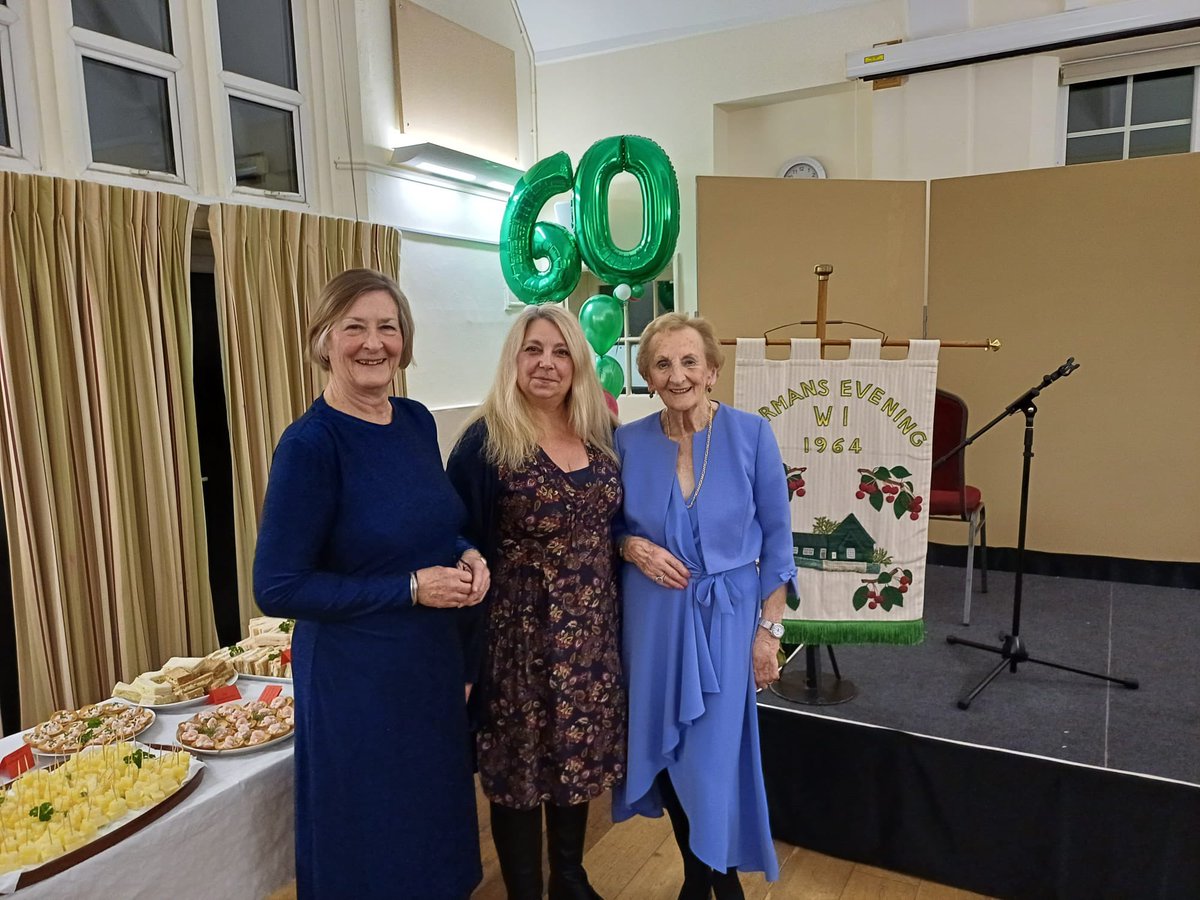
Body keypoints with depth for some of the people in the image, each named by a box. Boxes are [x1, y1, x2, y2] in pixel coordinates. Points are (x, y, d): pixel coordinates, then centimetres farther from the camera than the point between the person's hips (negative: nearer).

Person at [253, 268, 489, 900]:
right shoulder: (310, 443, -19)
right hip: (355, 675, -6)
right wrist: (411, 588, -20)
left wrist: (467, 557, -7)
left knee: (439, 815, 24)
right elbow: (277, 587, -19)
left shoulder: (416, 421, 0)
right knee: (372, 846, 14)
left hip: (435, 657, 6)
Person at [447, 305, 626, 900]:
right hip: (519, 628, -5)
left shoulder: (603, 436, 4)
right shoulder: (486, 442, -12)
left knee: (580, 755, 19)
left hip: (591, 626, 5)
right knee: (520, 765, 10)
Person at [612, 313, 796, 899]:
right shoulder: (628, 441, -4)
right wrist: (633, 546, -14)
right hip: (652, 617, 2)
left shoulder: (751, 435, -9)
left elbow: (776, 537, -3)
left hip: (724, 615, -2)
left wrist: (768, 629, -4)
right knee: (663, 752, 13)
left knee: (714, 756, 5)